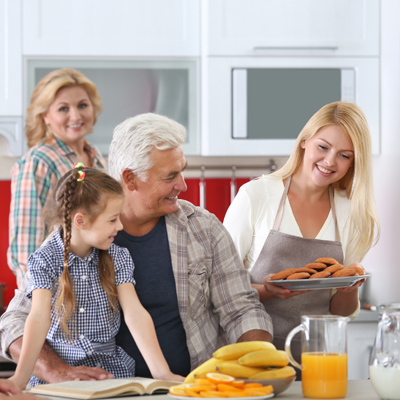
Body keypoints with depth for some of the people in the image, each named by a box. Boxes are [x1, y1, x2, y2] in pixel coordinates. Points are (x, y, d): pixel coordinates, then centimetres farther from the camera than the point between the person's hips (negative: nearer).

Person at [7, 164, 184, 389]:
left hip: (111, 368, 3)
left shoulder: (118, 258, 3)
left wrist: (162, 373, -17)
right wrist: (21, 377, -29)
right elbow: (39, 317, -18)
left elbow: (135, 314, -6)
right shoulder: (45, 260, -7)